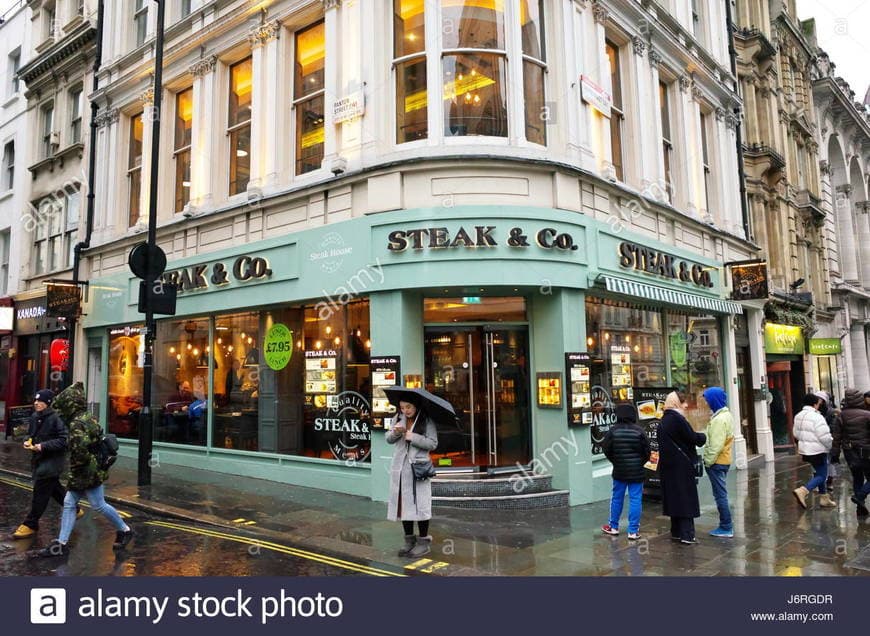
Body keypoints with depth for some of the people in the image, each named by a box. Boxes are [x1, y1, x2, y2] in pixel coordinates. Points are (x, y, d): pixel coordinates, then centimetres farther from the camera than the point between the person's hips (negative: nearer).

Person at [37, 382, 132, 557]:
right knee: (69, 504, 11)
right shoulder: (89, 418, 9)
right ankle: (61, 543, 15)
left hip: (87, 473, -10)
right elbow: (98, 438, 17)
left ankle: (124, 530, 17)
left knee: (99, 505, 3)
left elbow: (80, 449, -31)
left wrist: (77, 465, -14)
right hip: (91, 471, 10)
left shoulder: (77, 424, -21)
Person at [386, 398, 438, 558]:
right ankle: (409, 540, 22)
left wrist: (413, 437, -18)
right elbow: (389, 439, 11)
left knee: (419, 504, -3)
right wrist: (395, 433, -10)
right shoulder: (399, 418, 9)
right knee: (403, 503, 9)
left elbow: (433, 444, -10)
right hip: (400, 467, 5)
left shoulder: (427, 421, -5)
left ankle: (424, 541, 9)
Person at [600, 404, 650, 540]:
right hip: (637, 472, -1)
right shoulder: (639, 431, -11)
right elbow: (647, 451, -6)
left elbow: (606, 450, -5)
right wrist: (640, 463, 11)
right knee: (635, 499, 4)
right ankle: (633, 531, 5)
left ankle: (613, 526, 25)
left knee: (617, 498, 14)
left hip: (619, 471, 2)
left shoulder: (613, 431, -8)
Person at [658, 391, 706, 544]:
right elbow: (692, 438, -15)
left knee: (674, 497, 14)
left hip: (668, 465, 9)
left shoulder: (664, 420, 12)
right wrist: (703, 437, 4)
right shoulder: (677, 418, -16)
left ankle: (676, 532, 20)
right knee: (686, 497, -1)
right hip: (681, 465, -8)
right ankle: (686, 534, 1)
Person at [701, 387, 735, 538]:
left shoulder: (719, 419, -21)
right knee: (721, 494, 16)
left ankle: (726, 528, 4)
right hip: (724, 460, 10)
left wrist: (708, 461, -15)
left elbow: (716, 445, -24)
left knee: (720, 494, -2)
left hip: (717, 462, -10)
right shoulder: (726, 415, 11)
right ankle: (726, 525, 22)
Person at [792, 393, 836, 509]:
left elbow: (796, 433, 14)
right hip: (817, 451, -9)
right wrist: (831, 446, -3)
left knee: (819, 473, 21)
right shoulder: (817, 417, -20)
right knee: (821, 475, 0)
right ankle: (802, 491, -16)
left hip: (805, 450, 9)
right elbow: (825, 437, -20)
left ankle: (824, 498, 27)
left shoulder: (798, 416, 7)